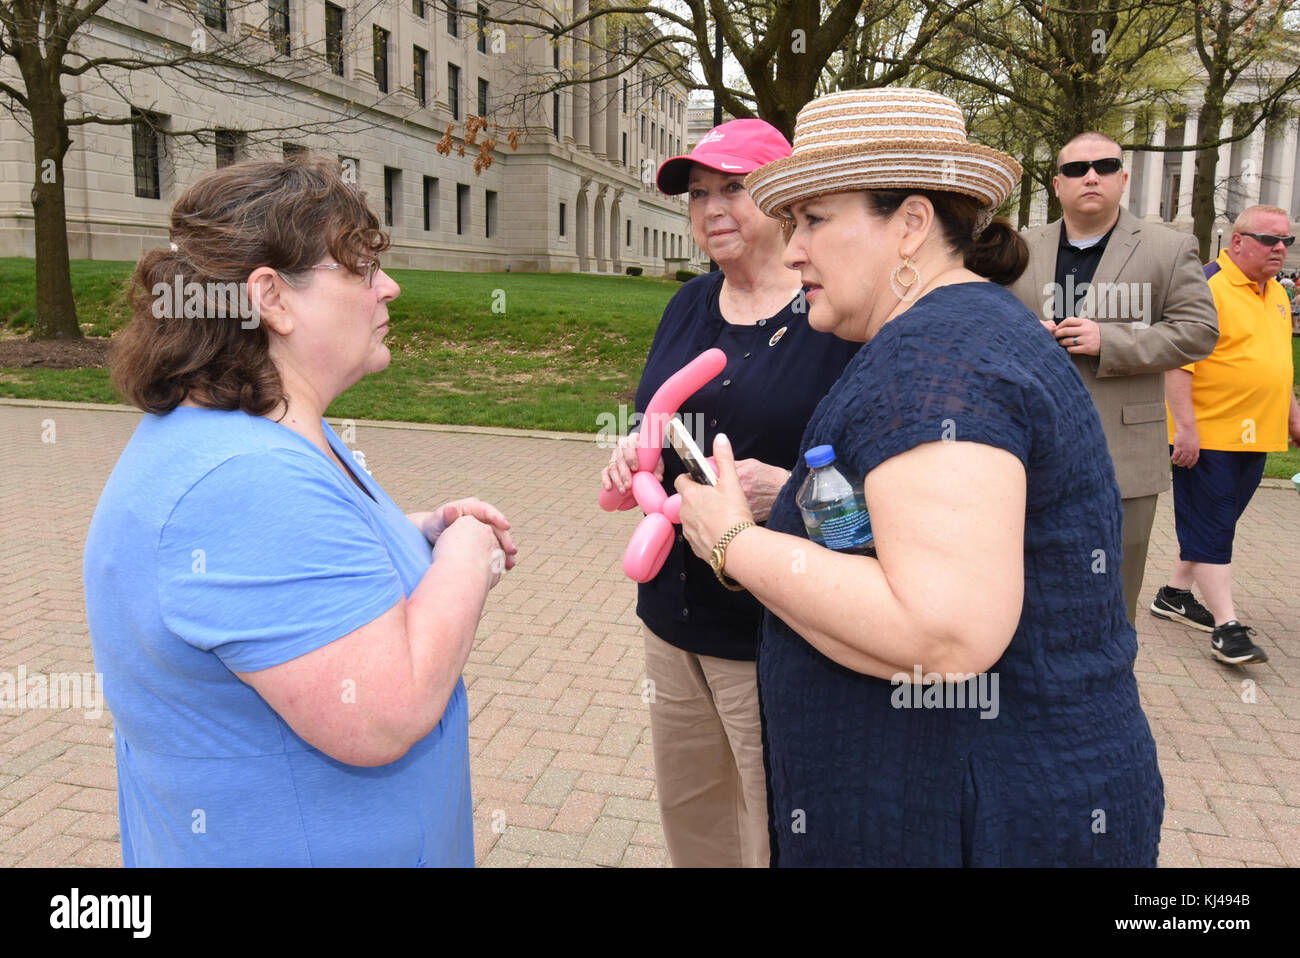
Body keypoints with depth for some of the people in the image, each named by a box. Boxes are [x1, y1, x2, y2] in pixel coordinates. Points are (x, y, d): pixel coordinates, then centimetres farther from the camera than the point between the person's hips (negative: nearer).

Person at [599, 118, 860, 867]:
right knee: (689, 818, 22)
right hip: (676, 617, 7)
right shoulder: (689, 306, 9)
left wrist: (788, 493, -29)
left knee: (780, 840, 10)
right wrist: (637, 458, -2)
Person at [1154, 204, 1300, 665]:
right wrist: (1185, 427, -23)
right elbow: (1177, 359, -19)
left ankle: (1175, 593, 29)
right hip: (1207, 436, -8)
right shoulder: (1207, 287, -13)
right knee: (1211, 528, -4)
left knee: (1215, 523, 15)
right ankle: (1227, 627, -2)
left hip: (1256, 436, 9)